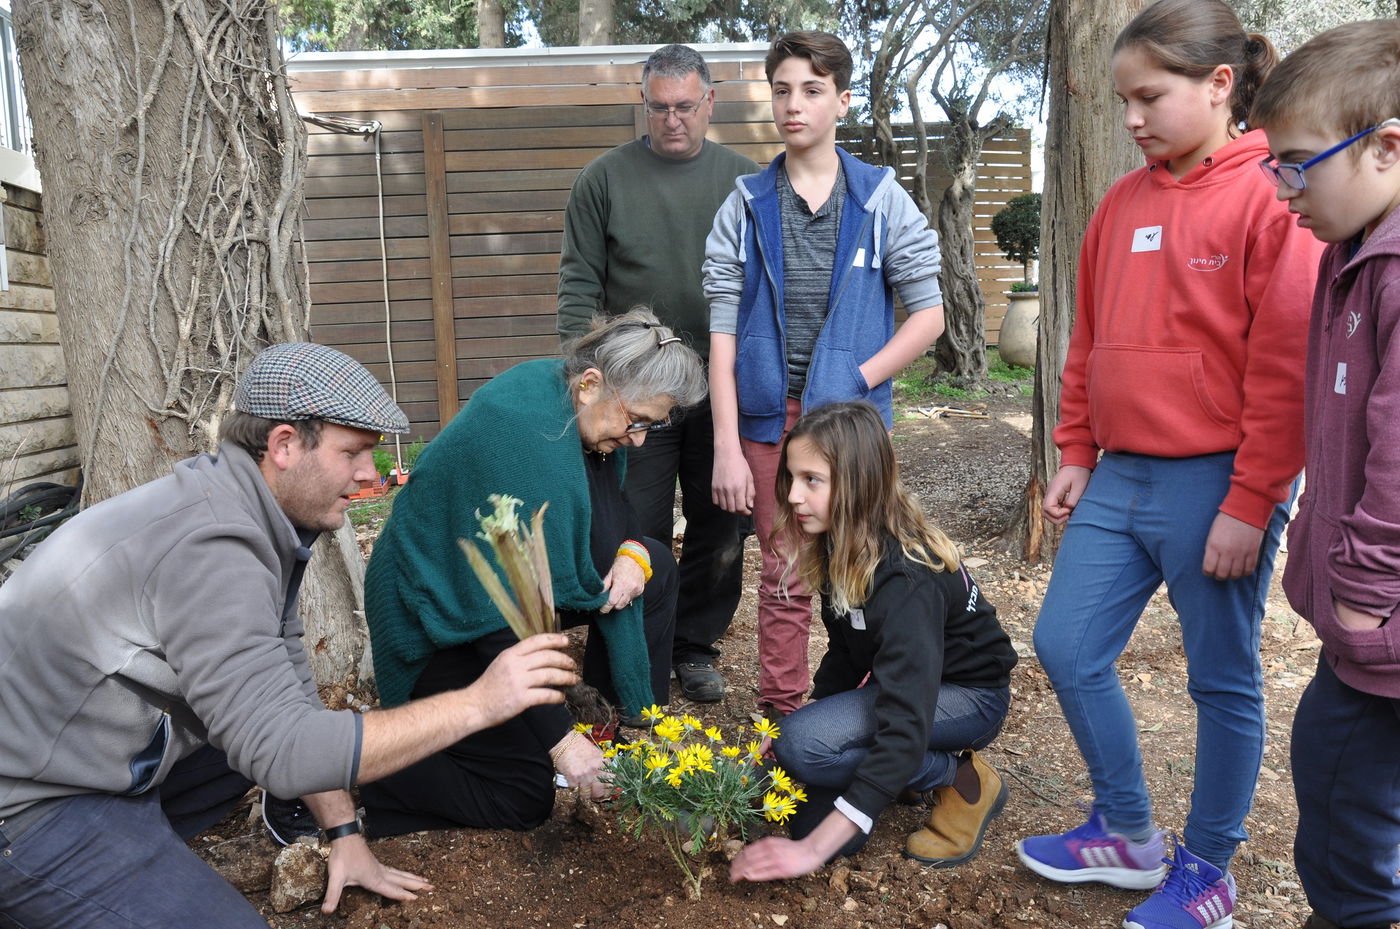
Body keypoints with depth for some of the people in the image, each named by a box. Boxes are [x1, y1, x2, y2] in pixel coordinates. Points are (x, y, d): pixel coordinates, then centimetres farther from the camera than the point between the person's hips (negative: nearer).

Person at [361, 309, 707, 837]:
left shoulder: (579, 406, -7)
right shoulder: (522, 438, -34)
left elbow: (614, 508, 10)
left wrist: (633, 551, -13)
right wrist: (560, 738, -30)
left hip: (508, 580, 9)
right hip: (446, 622, -9)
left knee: (655, 570, 0)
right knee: (525, 800, -7)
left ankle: (635, 731, 10)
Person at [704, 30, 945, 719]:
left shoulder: (882, 202, 2)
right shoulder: (745, 207, 3)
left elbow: (928, 314, 2)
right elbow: (722, 334, -1)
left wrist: (854, 381, -9)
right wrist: (727, 449, -7)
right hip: (769, 420, 1)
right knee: (784, 579, 9)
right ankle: (779, 721, 24)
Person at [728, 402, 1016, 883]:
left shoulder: (905, 580, -34)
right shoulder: (839, 545, -8)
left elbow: (904, 729, -39)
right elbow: (846, 654, 4)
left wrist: (815, 848, -40)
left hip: (968, 694, -7)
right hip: (894, 679, 7)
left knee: (802, 743, -28)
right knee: (812, 817, -10)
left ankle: (964, 780, -8)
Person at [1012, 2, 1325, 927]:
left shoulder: (1272, 198, -9)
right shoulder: (1123, 202, 10)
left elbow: (1287, 368, -13)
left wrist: (1250, 504, -14)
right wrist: (1077, 453, 11)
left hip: (1216, 485, -6)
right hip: (1121, 476, 7)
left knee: (1223, 681, 8)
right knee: (1067, 648, 8)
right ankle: (1129, 836, 28)